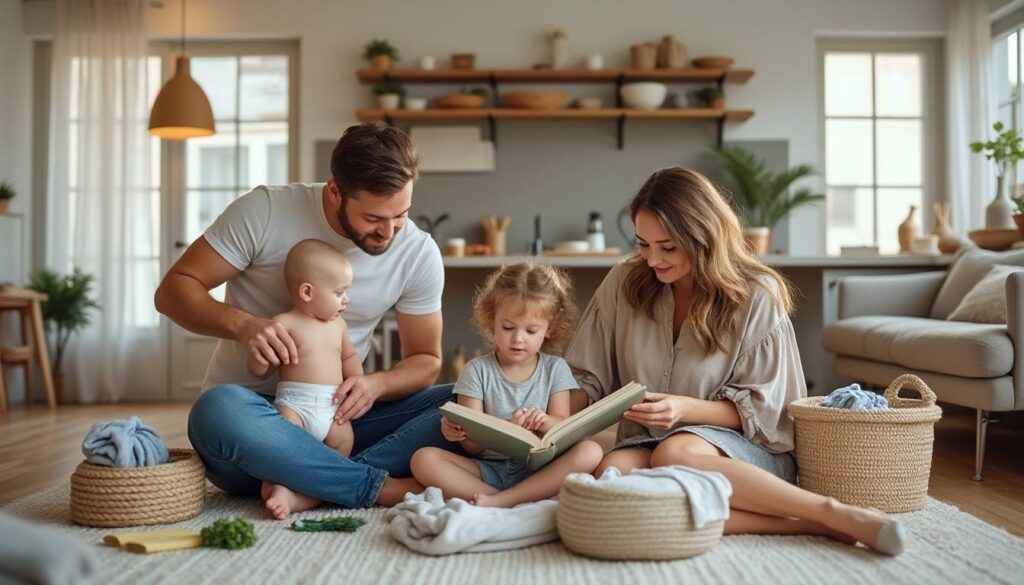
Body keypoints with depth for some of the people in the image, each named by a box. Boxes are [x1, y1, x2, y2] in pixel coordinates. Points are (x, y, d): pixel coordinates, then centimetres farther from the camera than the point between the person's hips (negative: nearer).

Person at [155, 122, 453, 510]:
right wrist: (241, 324, -27)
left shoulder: (420, 253, -5)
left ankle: (304, 487, -30)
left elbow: (426, 359, 4)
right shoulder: (264, 211, -12)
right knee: (219, 410, -39)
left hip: (339, 415, 3)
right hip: (249, 406, -2)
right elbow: (173, 289, -6)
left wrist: (377, 384, -19)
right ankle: (387, 489, -29)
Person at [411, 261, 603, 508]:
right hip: (487, 468, 0)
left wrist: (544, 422, -25)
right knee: (423, 459, -24)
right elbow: (473, 444, -4)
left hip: (539, 470, 1)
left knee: (590, 451, -27)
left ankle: (499, 501, -29)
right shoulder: (478, 370, 3)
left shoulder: (555, 369, 8)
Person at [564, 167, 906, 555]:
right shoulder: (624, 284, 0)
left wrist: (687, 409, -22)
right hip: (646, 442, 3)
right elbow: (587, 378, 7)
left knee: (673, 454, -37)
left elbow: (759, 408, -4)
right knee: (611, 471, -34)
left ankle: (834, 513, -31)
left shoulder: (757, 295, -7)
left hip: (749, 448, -3)